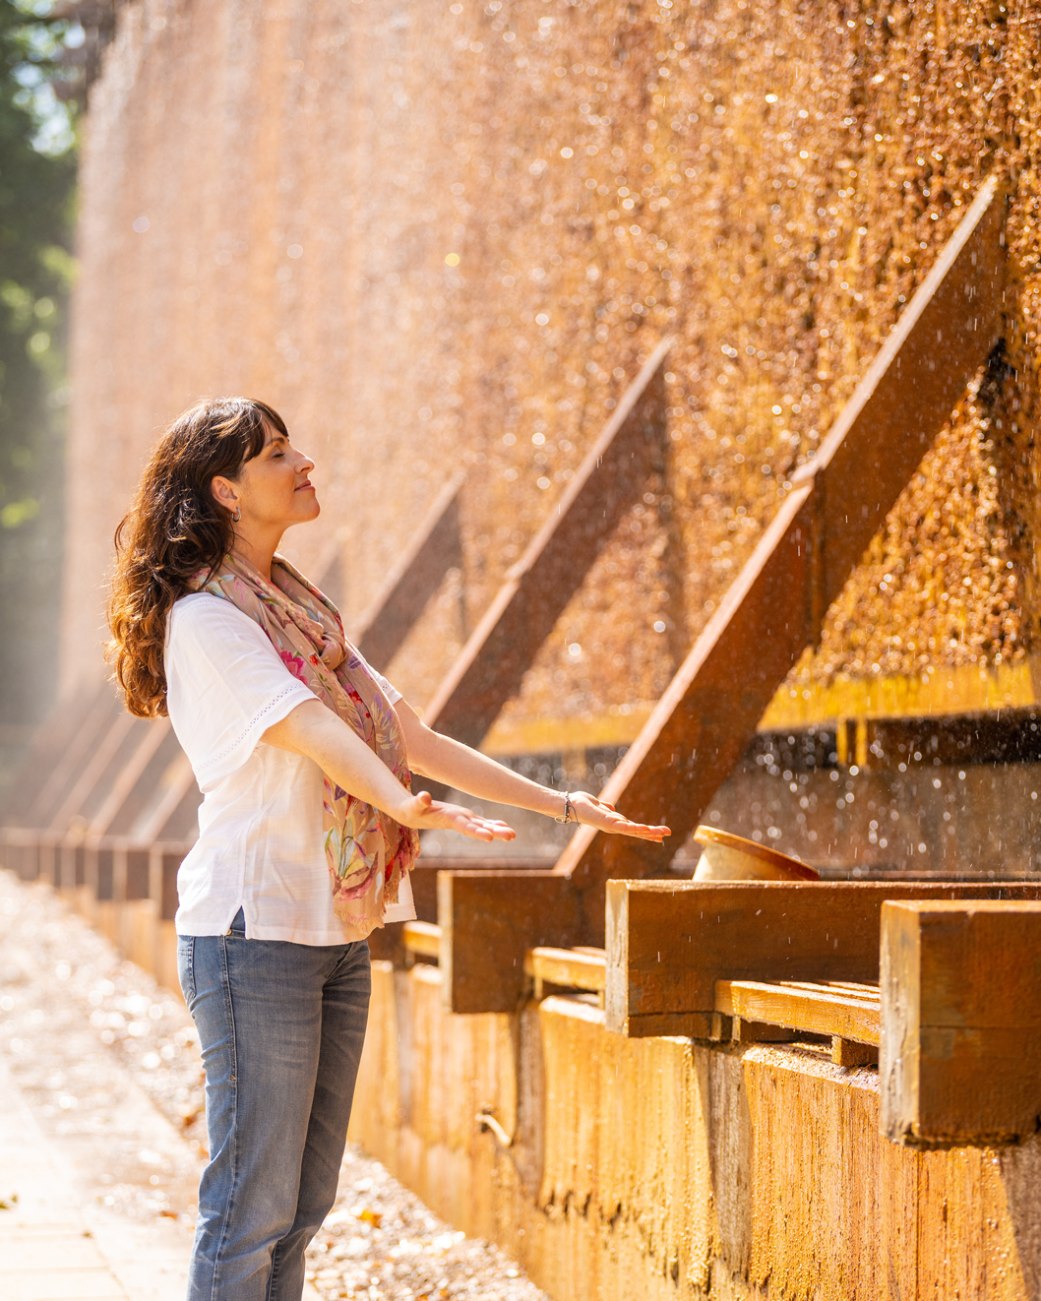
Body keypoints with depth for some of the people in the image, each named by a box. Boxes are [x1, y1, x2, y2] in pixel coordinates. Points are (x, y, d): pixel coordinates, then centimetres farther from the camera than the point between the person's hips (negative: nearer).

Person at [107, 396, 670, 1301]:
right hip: (256, 928, -8)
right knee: (253, 1203, -7)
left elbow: (414, 740, 18)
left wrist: (565, 806, 15)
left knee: (305, 1202, 10)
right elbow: (314, 734, -24)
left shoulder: (303, 615, 18)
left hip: (337, 931, 9)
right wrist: (414, 808, -40)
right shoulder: (205, 619, -9)